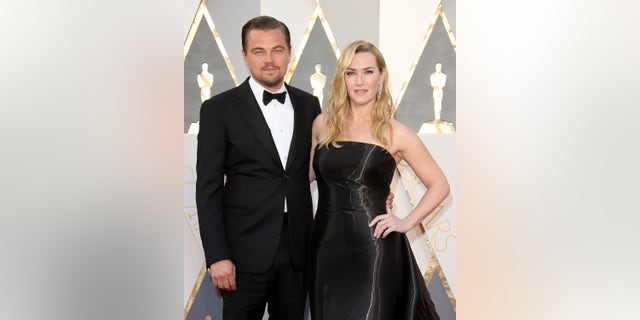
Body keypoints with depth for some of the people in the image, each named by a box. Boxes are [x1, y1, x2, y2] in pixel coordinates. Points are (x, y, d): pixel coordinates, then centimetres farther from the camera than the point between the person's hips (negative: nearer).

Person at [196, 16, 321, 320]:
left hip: (297, 248, 4)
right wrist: (217, 256, -12)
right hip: (246, 249, -3)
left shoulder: (308, 104, 8)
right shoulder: (219, 109, -4)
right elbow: (208, 188, -7)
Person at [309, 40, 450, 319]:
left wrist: (407, 222, -6)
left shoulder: (396, 133, -3)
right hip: (325, 244, 3)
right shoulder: (323, 123, 6)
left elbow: (439, 185, 4)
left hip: (372, 248, -3)